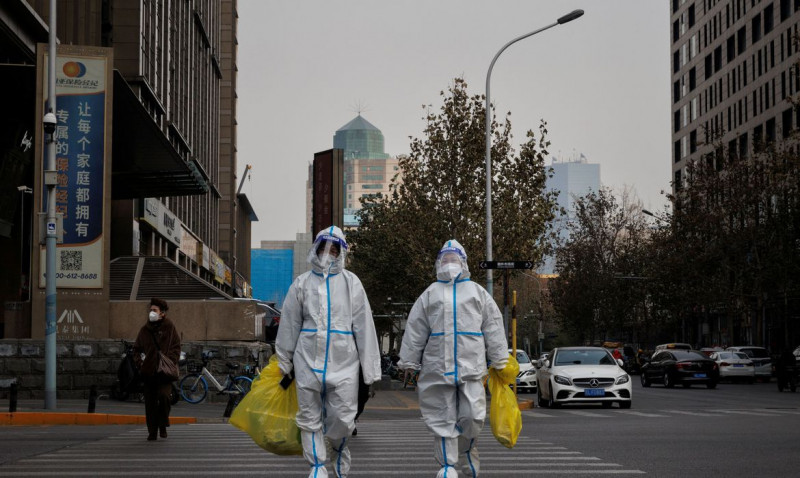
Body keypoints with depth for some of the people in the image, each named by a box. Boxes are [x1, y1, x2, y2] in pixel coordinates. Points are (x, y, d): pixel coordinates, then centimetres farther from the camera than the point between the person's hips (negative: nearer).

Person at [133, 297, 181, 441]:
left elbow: (176, 347, 5)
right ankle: (152, 431, 12)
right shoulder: (145, 329, 11)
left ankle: (163, 426, 1)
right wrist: (140, 362, 3)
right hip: (149, 370, 3)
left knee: (164, 395, -20)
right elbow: (137, 348, 18)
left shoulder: (169, 328, 3)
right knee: (150, 402, 3)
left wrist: (171, 362, -8)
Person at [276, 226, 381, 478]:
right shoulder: (302, 283, 8)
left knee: (343, 419, -2)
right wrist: (285, 366, 14)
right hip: (308, 362, 1)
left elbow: (364, 328, 3)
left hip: (343, 363, -1)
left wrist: (370, 372, 0)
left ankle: (338, 449, 29)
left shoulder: (351, 283, 5)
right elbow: (289, 326, 13)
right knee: (310, 419, 5)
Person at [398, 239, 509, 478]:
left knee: (473, 416, -6)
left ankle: (467, 448, 22)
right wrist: (409, 364, 8)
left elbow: (493, 329, 11)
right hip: (437, 367, 1)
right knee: (443, 419, 0)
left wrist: (499, 362, 6)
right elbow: (415, 332, 13)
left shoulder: (478, 293, 14)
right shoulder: (430, 295, 15)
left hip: (471, 367, -1)